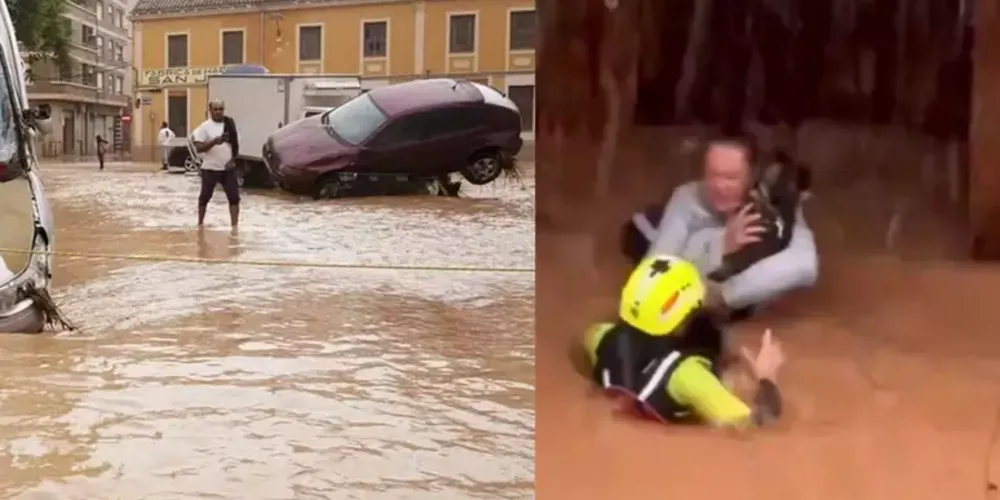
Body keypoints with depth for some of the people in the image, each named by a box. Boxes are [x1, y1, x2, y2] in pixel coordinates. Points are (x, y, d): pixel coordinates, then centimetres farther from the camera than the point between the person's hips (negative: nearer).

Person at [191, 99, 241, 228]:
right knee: (205, 197, 12)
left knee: (234, 197, -4)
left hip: (228, 168, 3)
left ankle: (234, 226, 0)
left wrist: (232, 159, -3)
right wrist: (214, 141, -27)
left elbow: (236, 144, 12)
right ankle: (200, 223, 29)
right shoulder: (204, 127, -8)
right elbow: (199, 148, -13)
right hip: (210, 169, -3)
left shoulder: (230, 125, 6)